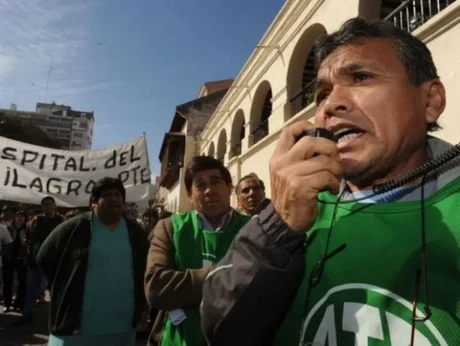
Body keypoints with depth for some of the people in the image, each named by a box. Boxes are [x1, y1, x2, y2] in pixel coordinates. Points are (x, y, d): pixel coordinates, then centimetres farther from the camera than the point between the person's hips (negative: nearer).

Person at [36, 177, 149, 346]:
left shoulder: (135, 232, 6)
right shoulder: (75, 228, -6)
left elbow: (145, 268, 15)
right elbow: (45, 259, -1)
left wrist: (139, 303, 8)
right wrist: (68, 288, -1)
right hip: (75, 326, -3)